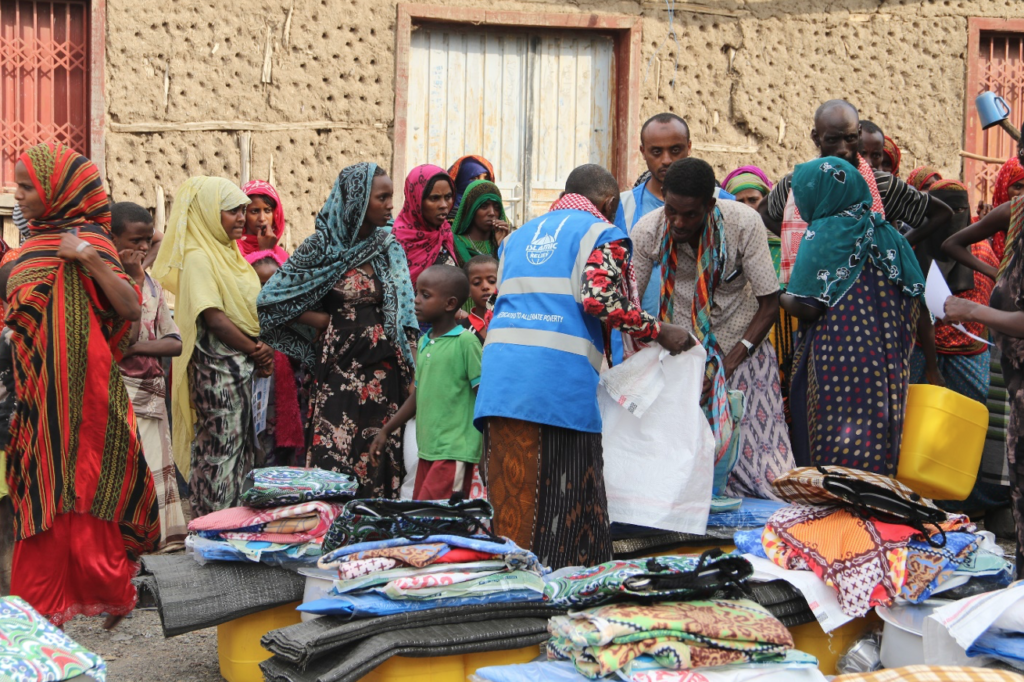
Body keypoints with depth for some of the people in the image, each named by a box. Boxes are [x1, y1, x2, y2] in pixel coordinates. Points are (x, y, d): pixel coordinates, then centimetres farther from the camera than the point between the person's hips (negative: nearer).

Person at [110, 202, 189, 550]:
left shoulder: (151, 285, 14)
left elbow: (175, 343, 8)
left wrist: (137, 347, -10)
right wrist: (132, 283, -16)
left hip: (152, 396, 6)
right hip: (117, 398, -6)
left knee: (158, 476, 6)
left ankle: (166, 545, 10)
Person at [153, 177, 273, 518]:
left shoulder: (229, 252, 16)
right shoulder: (198, 257, -12)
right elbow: (213, 317, -19)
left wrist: (259, 350, -1)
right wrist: (254, 350, -12)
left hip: (243, 367, 9)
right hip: (217, 366, -9)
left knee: (242, 448, 11)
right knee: (220, 450, -6)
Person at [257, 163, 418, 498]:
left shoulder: (389, 247, 10)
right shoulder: (322, 245, -4)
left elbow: (404, 315, 12)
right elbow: (270, 300, -2)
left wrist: (410, 371, 3)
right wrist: (323, 320, -4)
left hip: (384, 372, 4)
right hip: (339, 369, -4)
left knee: (380, 464, 4)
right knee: (334, 460, -6)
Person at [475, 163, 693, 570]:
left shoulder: (520, 235, 28)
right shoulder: (601, 233, 7)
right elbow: (601, 299, -9)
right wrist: (659, 332, 1)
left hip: (500, 374, 6)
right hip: (560, 379, -6)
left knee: (509, 494, 8)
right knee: (566, 496, 0)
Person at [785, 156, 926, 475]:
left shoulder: (823, 234, -7)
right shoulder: (887, 234, 11)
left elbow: (807, 308, -13)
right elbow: (915, 309, 9)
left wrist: (778, 296, 5)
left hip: (838, 364, -6)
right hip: (887, 365, 6)